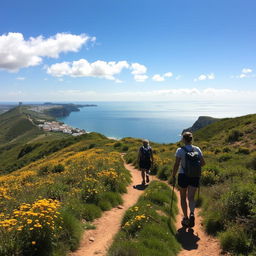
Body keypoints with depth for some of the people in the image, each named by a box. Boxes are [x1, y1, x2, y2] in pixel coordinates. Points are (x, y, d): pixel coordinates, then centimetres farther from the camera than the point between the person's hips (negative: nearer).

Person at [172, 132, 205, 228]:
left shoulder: (180, 150, -11)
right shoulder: (197, 149, 0)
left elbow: (176, 165, -14)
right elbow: (203, 162, 2)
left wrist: (173, 176, -2)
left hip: (183, 176, -2)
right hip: (194, 176, 3)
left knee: (183, 198, 14)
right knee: (191, 197, 6)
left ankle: (186, 218, 21)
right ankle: (192, 214, -19)